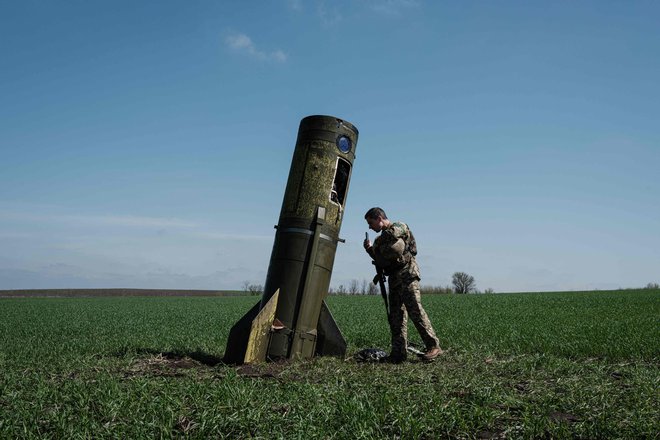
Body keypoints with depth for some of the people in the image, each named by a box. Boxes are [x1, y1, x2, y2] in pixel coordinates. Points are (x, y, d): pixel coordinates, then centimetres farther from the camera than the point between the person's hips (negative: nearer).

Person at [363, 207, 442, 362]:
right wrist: (370, 249, 11)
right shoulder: (384, 236, 23)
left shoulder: (400, 227, -1)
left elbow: (392, 233, -22)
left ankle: (433, 346, -10)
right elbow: (382, 260, 25)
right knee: (396, 316, 5)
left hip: (407, 275, -9)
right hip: (394, 279, 9)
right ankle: (399, 352, 6)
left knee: (415, 311, -14)